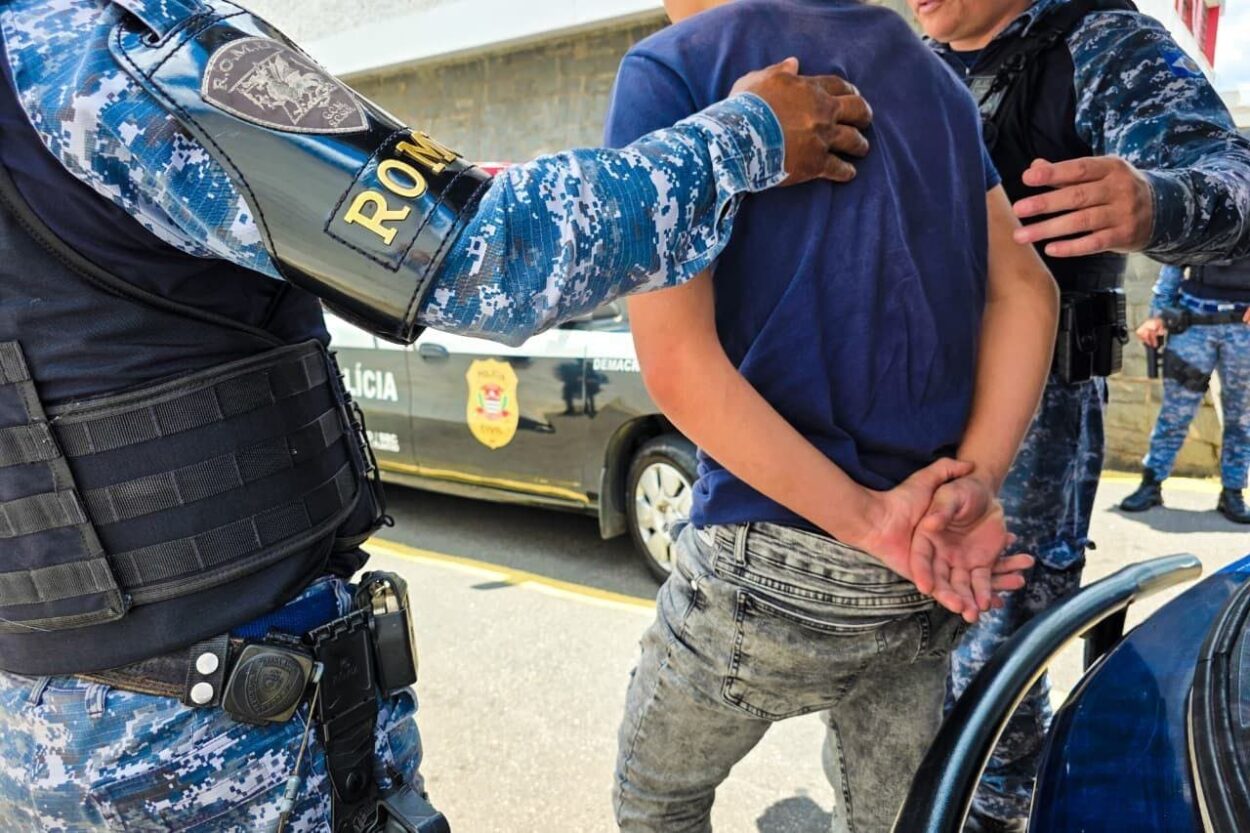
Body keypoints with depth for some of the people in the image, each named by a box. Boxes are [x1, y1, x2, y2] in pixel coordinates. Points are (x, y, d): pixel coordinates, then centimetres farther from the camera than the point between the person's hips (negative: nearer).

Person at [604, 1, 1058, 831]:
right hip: (928, 572, 6)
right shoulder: (927, 68, 13)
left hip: (776, 566, -5)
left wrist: (868, 521, -15)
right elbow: (1026, 289, 6)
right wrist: (977, 481, -6)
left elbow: (677, 363, -19)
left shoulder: (672, 68, -7)